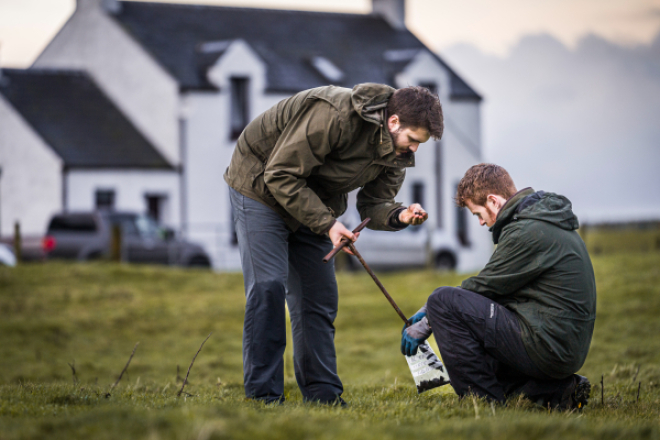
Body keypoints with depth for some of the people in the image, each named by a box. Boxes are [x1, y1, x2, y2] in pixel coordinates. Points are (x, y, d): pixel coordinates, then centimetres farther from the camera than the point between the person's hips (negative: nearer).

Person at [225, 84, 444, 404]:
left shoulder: (395, 152, -8)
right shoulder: (333, 115, -33)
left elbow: (372, 204, -3)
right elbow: (280, 175, -29)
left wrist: (400, 215, -26)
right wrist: (326, 223, -30)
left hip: (316, 203, 8)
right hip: (261, 186, -8)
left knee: (319, 295, 2)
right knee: (268, 286, -16)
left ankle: (322, 394, 6)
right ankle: (263, 396, -13)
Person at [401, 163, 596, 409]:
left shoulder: (527, 232, -15)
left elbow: (484, 287, -9)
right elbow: (491, 284, 20)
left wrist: (426, 323, 3)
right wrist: (430, 313, 17)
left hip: (548, 348, -10)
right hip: (569, 347, 10)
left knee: (443, 301, -12)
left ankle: (484, 401, -8)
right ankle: (555, 390, 12)